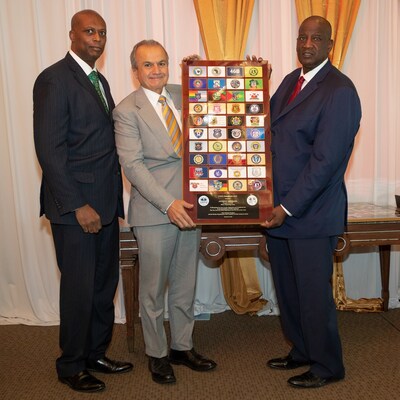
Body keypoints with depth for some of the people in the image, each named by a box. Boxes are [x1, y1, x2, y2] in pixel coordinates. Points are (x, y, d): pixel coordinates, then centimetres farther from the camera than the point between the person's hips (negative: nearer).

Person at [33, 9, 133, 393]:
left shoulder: (99, 80, 16)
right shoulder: (54, 79, -10)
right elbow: (49, 149, -16)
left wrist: (113, 197, 7)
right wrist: (78, 206, -18)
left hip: (105, 202, 8)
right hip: (74, 206, -8)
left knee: (105, 283, 15)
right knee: (79, 287, 4)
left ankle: (96, 353, 33)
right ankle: (71, 365, 25)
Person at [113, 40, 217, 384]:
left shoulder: (184, 95, 8)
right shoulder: (127, 110, -7)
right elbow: (132, 165, -14)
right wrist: (168, 203, -22)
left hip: (188, 206, 5)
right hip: (154, 212, -5)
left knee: (185, 285, 16)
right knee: (153, 288, 9)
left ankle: (182, 347, 34)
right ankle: (157, 354, 29)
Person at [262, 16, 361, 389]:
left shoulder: (339, 91, -14)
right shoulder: (291, 80, 12)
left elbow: (325, 161, -19)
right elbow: (267, 123, 18)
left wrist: (288, 208, -19)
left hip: (310, 215, -8)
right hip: (279, 208, 8)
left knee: (313, 293, 6)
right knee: (286, 289, 18)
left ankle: (327, 366, 28)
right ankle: (301, 351, 39)